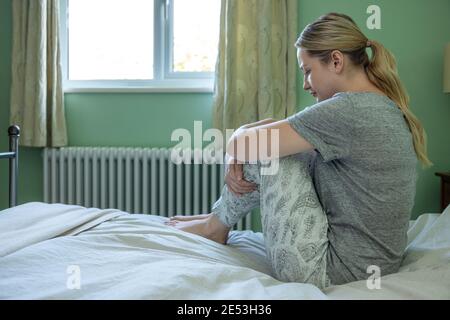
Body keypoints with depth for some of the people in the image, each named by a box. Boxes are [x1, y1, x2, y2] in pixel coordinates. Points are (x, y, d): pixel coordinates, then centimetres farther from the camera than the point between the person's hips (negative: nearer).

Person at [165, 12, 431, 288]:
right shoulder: (387, 107, 6)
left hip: (335, 270, -9)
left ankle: (217, 225, 19)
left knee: (267, 152, -4)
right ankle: (220, 216, 27)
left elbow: (241, 145, -20)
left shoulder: (350, 109, -23)